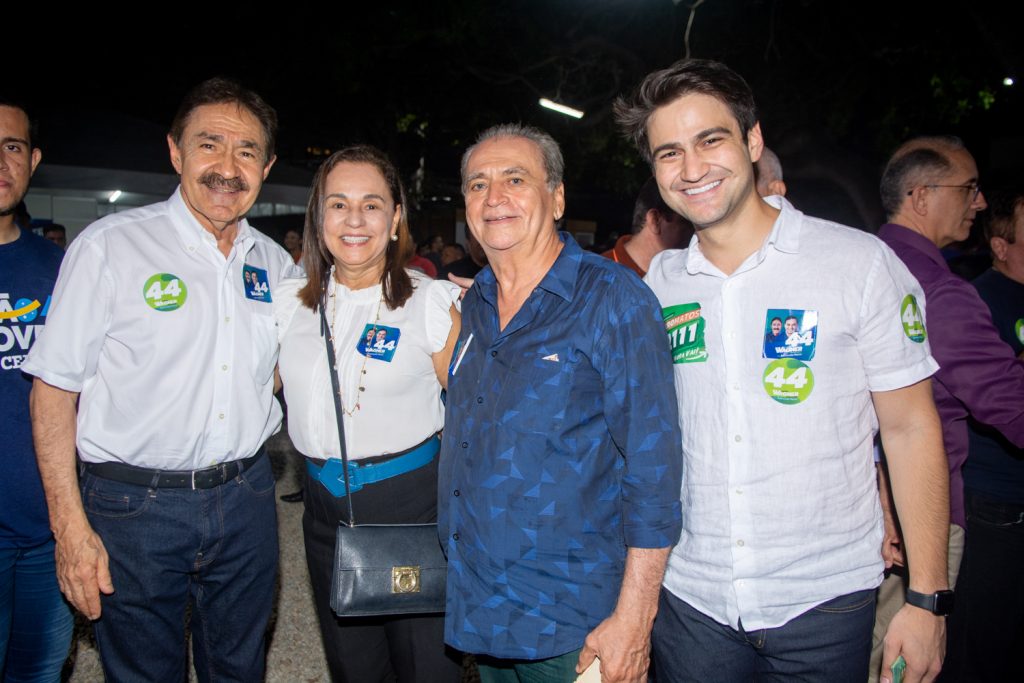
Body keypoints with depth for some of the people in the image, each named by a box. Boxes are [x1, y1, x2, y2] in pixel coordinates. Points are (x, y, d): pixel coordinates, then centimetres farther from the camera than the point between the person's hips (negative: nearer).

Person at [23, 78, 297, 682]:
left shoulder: (275, 262, 5)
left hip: (246, 499, 4)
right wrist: (71, 527, -13)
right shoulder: (111, 245, -9)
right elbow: (55, 388, -9)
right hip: (134, 507, -4)